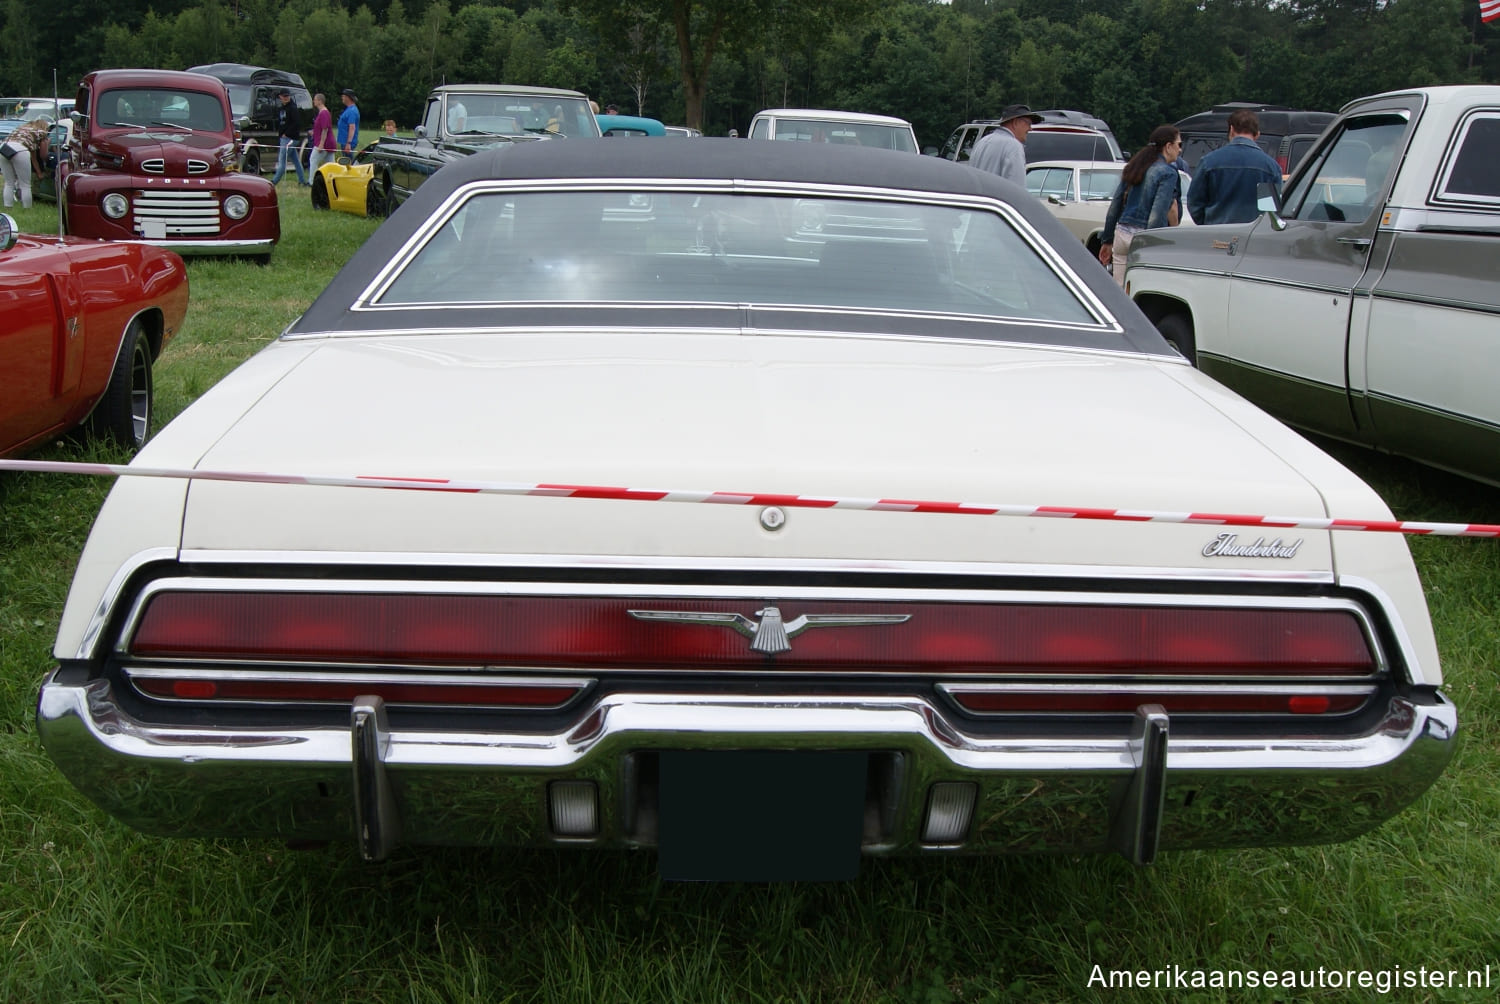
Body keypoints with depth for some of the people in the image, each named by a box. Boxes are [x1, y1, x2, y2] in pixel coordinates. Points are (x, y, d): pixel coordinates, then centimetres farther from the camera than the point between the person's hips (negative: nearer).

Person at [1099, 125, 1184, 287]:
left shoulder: (1133, 168, 14)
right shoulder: (1167, 173, -7)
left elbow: (1114, 206, 15)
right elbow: (1158, 214, -16)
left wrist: (1107, 241, 20)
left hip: (1121, 235, 7)